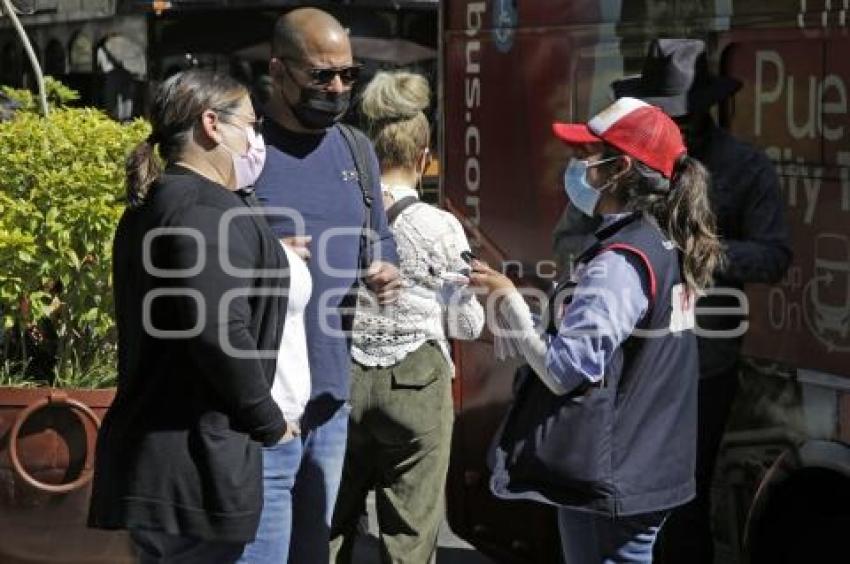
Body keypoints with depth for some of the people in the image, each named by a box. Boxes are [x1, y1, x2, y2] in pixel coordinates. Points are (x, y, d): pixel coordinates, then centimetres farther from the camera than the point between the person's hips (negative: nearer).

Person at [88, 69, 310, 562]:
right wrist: (270, 423, -11)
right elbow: (219, 333, -23)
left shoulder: (160, 204, 17)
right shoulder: (209, 210, -14)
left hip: (162, 450, 10)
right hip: (199, 455, -10)